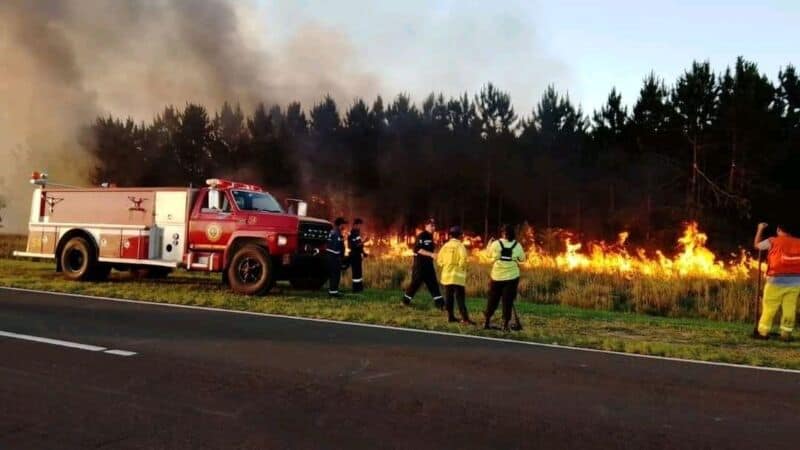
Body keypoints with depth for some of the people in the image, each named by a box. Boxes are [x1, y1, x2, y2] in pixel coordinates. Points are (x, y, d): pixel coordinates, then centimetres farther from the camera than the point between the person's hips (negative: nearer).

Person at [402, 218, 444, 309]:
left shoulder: (430, 237, 15)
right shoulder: (421, 236, -13)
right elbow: (418, 249, -23)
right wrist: (431, 254, -28)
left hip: (429, 264, 8)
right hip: (420, 264, -8)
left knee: (433, 284, 5)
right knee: (416, 283, -2)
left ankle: (439, 303, 4)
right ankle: (405, 301, 13)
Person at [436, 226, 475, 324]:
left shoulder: (445, 246, 7)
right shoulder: (460, 246, -9)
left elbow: (439, 260, 9)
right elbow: (463, 259, -18)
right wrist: (461, 267, 0)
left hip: (446, 275, 5)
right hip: (457, 276, -5)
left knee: (449, 297, 12)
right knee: (460, 298, -6)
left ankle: (450, 316, 16)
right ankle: (465, 319, -9)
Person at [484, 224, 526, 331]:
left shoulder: (496, 244, -6)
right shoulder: (517, 245, -3)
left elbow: (489, 255, 8)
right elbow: (522, 258, 7)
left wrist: (489, 244, 24)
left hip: (497, 276, 1)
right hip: (512, 277, -1)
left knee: (492, 300, 13)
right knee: (508, 301, 4)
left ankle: (487, 322, 20)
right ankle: (505, 325, 3)